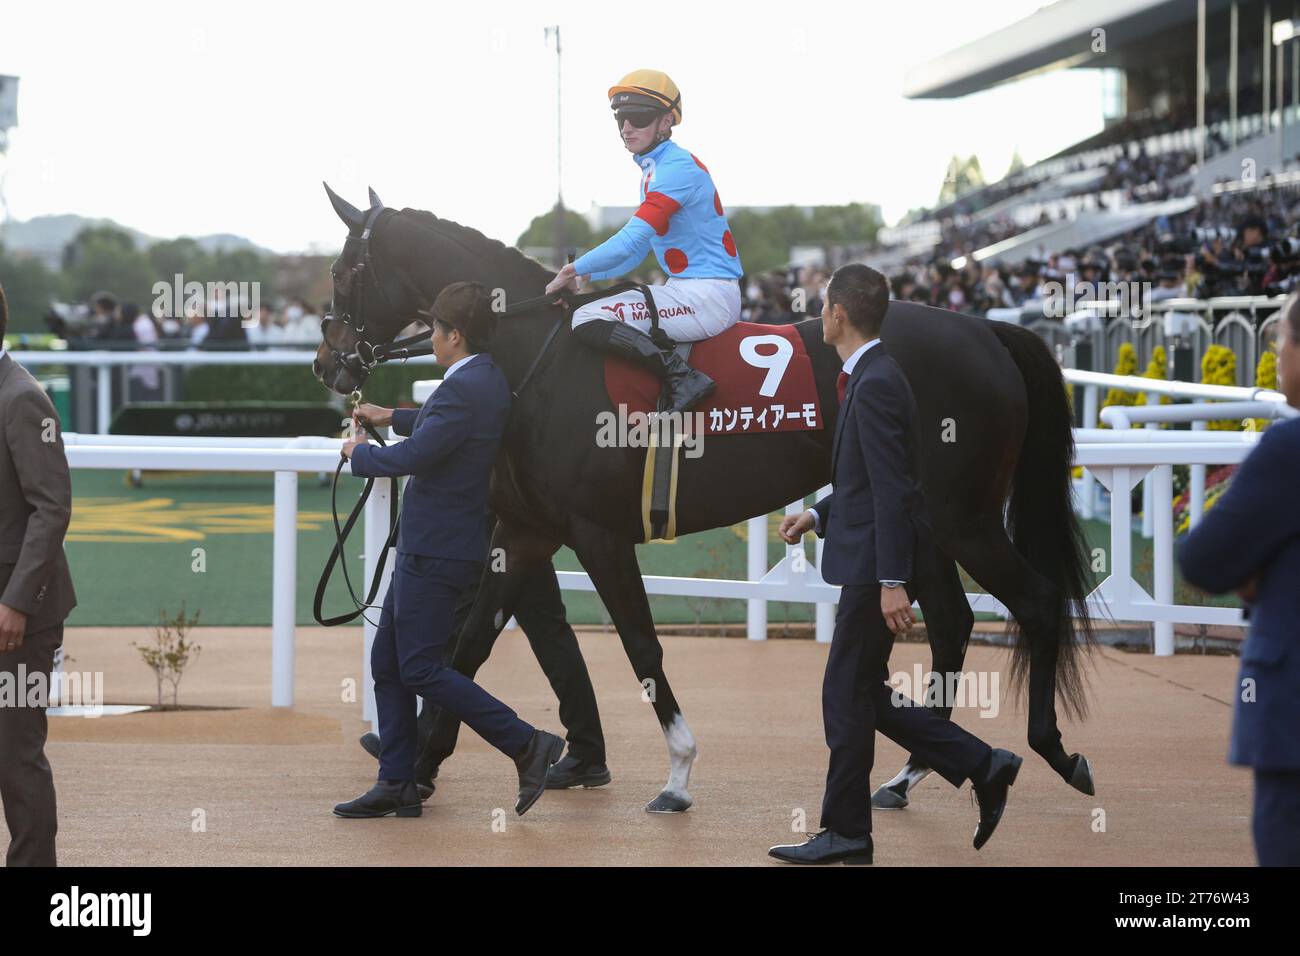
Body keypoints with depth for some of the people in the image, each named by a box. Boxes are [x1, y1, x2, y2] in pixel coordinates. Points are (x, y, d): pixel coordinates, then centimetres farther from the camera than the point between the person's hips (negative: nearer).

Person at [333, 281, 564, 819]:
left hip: (435, 553, -10)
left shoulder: (464, 390, -22)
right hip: (427, 547, 10)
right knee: (387, 663, 13)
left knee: (420, 669, -6)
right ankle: (396, 785, 16)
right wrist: (391, 417, 39)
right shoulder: (487, 381, 10)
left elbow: (411, 457, -24)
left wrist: (358, 453, -6)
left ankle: (526, 745, -4)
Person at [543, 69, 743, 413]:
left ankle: (684, 379, -24)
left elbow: (631, 242, -20)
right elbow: (637, 251, 19)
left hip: (709, 294, -11)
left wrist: (576, 269, -10)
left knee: (588, 320, -21)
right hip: (689, 291, 11)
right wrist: (584, 275, 7)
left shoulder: (677, 168, -14)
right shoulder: (655, 170, 18)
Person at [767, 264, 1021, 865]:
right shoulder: (870, 377, 13)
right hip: (870, 565, 10)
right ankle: (983, 769, 14)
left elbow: (892, 490, -23)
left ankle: (846, 833, 9)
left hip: (876, 567, -10)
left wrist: (892, 582, -24)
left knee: (848, 696, -1)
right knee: (863, 696, 14)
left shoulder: (875, 385, -19)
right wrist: (818, 515, 14)